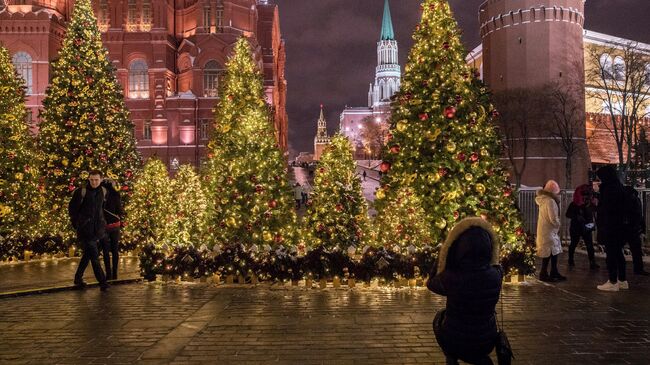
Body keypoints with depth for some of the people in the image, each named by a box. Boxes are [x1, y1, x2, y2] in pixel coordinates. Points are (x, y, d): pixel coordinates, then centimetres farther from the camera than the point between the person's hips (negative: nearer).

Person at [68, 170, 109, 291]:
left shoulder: (103, 191, 6)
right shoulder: (81, 191, -11)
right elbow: (72, 208, -3)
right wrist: (77, 224, 1)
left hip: (97, 229, 6)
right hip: (85, 230, -6)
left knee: (88, 254, 14)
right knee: (94, 255, -7)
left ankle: (78, 278, 28)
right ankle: (102, 282, -4)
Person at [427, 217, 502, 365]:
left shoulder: (450, 278, -26)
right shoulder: (495, 275, -18)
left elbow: (431, 283, -2)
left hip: (453, 342, -2)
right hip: (486, 343, 2)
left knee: (440, 316, 29)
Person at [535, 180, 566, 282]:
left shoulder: (544, 200, 11)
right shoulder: (550, 201, -20)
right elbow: (553, 218, -22)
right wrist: (558, 225, -4)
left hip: (545, 230, 10)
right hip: (548, 231, -10)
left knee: (554, 252, 16)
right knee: (549, 253, -3)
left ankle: (554, 273, 24)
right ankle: (544, 274, 3)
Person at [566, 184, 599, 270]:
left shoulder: (590, 205, -1)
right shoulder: (574, 204, -9)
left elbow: (591, 216, 7)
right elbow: (568, 214, -12)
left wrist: (592, 224, -9)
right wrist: (576, 217, -25)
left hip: (586, 228, 2)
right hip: (575, 228, -2)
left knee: (590, 246, -4)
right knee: (573, 244, 12)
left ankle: (592, 263, -4)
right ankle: (571, 260, 27)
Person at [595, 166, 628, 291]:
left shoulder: (609, 188, -17)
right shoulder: (618, 187, 12)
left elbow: (605, 209, -20)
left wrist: (596, 204, -8)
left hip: (610, 227, -10)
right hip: (619, 227, 10)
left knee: (610, 254, -3)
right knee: (618, 253, 15)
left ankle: (613, 282, 2)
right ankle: (622, 281, 22)